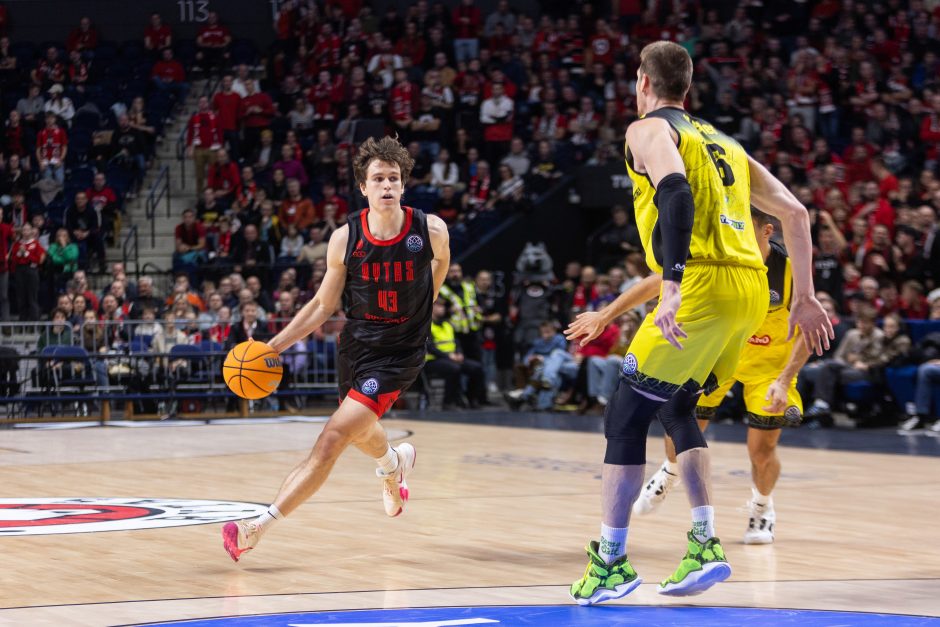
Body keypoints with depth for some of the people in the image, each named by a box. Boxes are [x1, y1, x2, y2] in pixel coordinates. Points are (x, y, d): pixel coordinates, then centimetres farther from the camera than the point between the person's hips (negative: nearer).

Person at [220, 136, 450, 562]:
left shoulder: (431, 231, -15)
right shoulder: (345, 239, -10)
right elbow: (323, 306, 0)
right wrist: (274, 346, -9)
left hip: (398, 353, -4)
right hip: (356, 345, 4)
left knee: (331, 441, -17)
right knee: (360, 432, 26)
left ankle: (258, 527, -17)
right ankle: (394, 464, 64)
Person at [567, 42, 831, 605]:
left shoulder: (650, 129, 5)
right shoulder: (721, 141, 27)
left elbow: (676, 192, -17)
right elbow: (795, 213, 24)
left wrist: (672, 286, -26)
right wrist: (805, 299, 26)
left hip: (705, 283, -7)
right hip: (753, 287, 7)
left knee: (627, 414, 2)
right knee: (676, 407, 23)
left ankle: (611, 563, 1)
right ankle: (706, 545, 11)